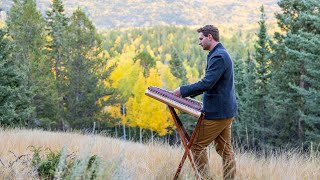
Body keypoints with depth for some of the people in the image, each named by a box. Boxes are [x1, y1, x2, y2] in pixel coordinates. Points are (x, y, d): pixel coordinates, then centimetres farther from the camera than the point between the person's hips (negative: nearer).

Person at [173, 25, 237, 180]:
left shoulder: (218, 56, -18)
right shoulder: (220, 54, 15)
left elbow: (207, 83, -26)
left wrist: (183, 90, -16)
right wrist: (188, 93, 17)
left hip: (216, 112, -10)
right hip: (226, 111, 10)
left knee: (197, 146, -2)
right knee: (224, 149, 12)